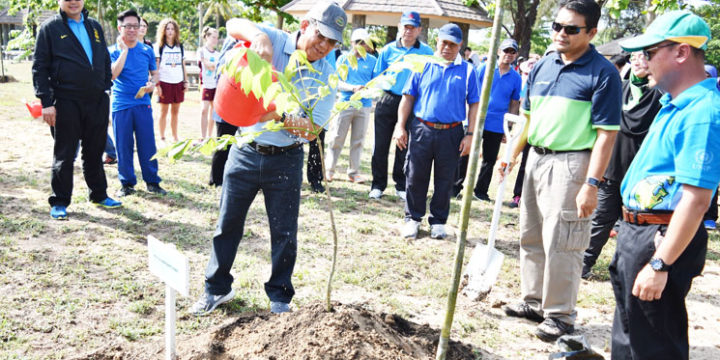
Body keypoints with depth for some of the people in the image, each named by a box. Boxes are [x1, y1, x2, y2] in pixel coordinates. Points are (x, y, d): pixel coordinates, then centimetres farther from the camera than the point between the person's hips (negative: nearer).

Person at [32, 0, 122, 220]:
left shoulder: (94, 26, 15)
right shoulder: (50, 28, 0)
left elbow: (105, 61, 21)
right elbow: (40, 67, -3)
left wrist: (105, 89, 11)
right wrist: (46, 102, -11)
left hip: (97, 101, 4)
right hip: (66, 102, -4)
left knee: (95, 151, 13)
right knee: (64, 154, 3)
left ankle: (99, 195, 25)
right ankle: (60, 202, 14)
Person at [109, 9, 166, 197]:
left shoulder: (147, 50, 7)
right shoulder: (113, 51, 1)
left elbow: (155, 73, 17)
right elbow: (113, 74, -15)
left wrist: (152, 83, -6)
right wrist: (124, 49, -15)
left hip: (143, 104, 1)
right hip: (121, 105, -1)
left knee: (148, 144, 1)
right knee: (123, 146, 4)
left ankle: (152, 181, 12)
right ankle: (127, 183, 15)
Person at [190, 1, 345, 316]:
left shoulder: (326, 76, -6)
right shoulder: (275, 41, -6)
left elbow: (311, 130, -11)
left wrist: (280, 116, -27)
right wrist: (258, 36, -36)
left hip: (286, 160, 0)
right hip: (245, 151, 0)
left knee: (284, 232, 7)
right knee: (228, 224, 10)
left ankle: (280, 296, 26)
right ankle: (217, 288, 28)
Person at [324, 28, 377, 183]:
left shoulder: (372, 60, 9)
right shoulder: (343, 58, 5)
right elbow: (337, 82, -2)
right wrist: (353, 88, -19)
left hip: (364, 105, 2)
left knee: (358, 140, 6)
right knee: (336, 138, -1)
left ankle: (354, 172, 15)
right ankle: (329, 170, 10)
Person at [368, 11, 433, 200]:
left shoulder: (426, 52, 1)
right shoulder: (388, 50, 4)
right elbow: (377, 75, 10)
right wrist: (385, 83, -11)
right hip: (387, 101, 1)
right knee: (381, 144, 4)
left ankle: (401, 185, 20)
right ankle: (378, 184, 16)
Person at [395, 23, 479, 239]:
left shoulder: (468, 71, 7)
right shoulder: (423, 66, 7)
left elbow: (474, 105, 5)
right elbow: (408, 97, 7)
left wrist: (470, 135, -3)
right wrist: (400, 126, 0)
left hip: (451, 134, 0)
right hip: (421, 130, 0)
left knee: (445, 181, 8)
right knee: (416, 177, 4)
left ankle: (438, 221, 22)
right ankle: (413, 218, 19)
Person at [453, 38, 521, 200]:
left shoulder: (516, 78, 5)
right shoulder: (484, 68, 1)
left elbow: (514, 104, 9)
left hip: (497, 126, 2)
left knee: (489, 159, 9)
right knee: (465, 154, 0)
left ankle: (481, 190, 21)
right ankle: (456, 186, 12)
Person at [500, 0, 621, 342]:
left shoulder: (603, 73, -11)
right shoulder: (542, 66, 9)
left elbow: (606, 133, -15)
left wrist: (591, 184, -21)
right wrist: (513, 154, 13)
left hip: (571, 163, -7)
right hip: (537, 158, 7)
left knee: (561, 243, -2)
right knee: (531, 237, 15)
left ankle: (560, 315, 14)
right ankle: (534, 301, 31)